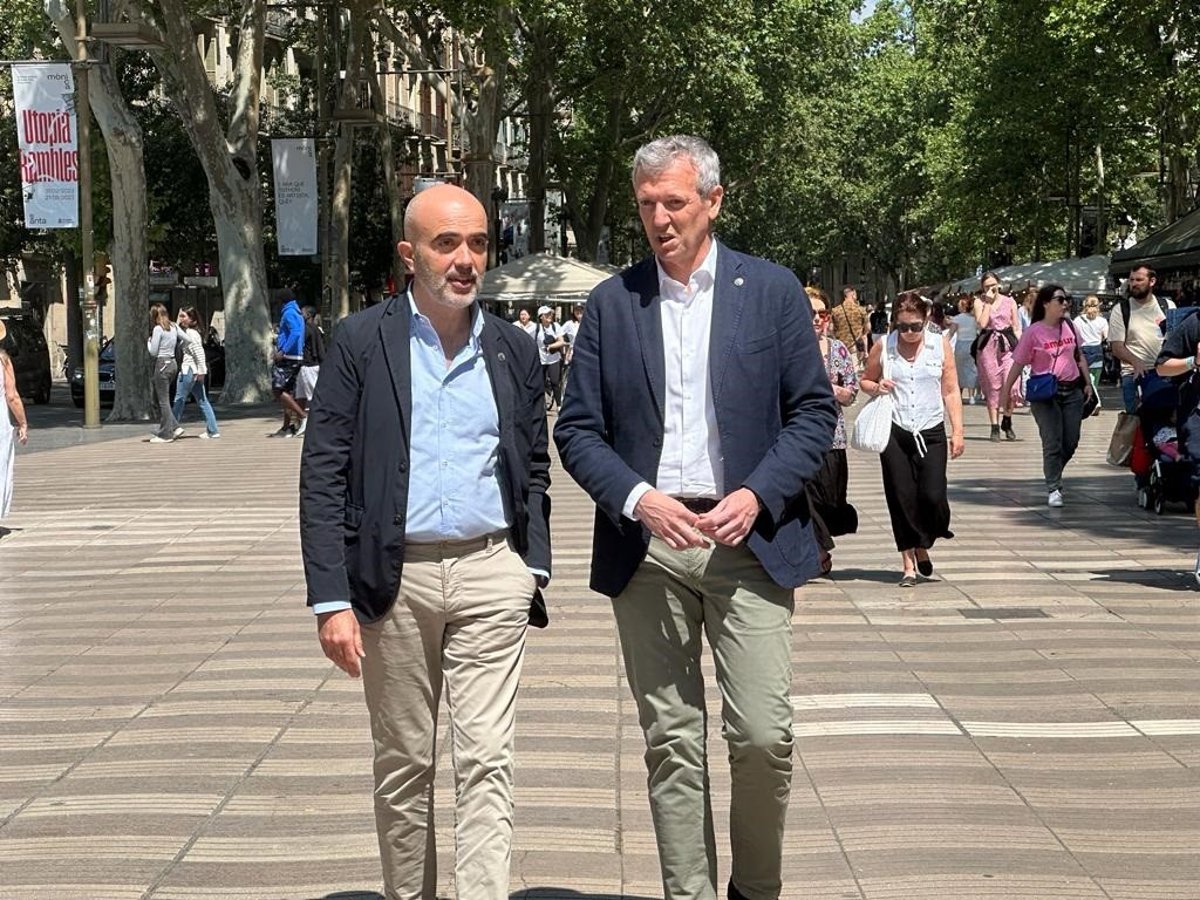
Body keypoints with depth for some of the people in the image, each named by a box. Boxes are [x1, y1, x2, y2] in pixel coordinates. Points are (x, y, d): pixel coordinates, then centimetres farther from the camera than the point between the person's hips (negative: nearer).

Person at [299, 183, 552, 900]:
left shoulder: (514, 351, 7)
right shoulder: (361, 342, -1)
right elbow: (323, 475, -4)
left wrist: (532, 569, 5)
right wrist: (331, 598, -10)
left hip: (490, 574, 1)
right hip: (393, 579, -1)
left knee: (487, 760, -7)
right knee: (403, 763, 10)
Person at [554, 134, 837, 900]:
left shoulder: (773, 290, 4)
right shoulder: (612, 303, 7)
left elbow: (815, 411, 4)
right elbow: (578, 429, 5)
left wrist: (757, 495, -11)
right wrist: (639, 499, -11)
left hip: (748, 540, -1)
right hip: (646, 546, 1)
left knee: (765, 736, -4)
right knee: (671, 743, 5)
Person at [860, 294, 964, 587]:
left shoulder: (940, 345, 1)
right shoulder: (883, 348, 0)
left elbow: (951, 391, 4)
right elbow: (865, 380, 13)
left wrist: (957, 431, -1)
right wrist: (876, 388, -10)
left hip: (931, 432, 0)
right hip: (894, 431, 0)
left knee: (932, 495, -9)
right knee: (902, 499, 1)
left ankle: (923, 548, 19)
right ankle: (909, 565, 11)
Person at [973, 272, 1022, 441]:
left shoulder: (1009, 301, 10)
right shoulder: (979, 301, 6)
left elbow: (1017, 327, 12)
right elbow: (981, 323, -9)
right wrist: (988, 302, -7)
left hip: (1008, 346, 0)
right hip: (987, 346, 0)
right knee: (992, 387, 1)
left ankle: (1007, 422, 8)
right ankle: (995, 426, 7)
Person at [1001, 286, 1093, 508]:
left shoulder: (1069, 326, 7)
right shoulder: (1033, 332, -8)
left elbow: (1079, 356, 18)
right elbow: (1018, 363, -5)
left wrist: (1088, 382, 13)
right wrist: (1005, 392, -6)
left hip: (1072, 390, 5)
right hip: (1045, 393, -5)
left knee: (1071, 442, 4)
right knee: (1052, 443, -7)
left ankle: (1054, 475, 28)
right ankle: (1053, 489, 1)